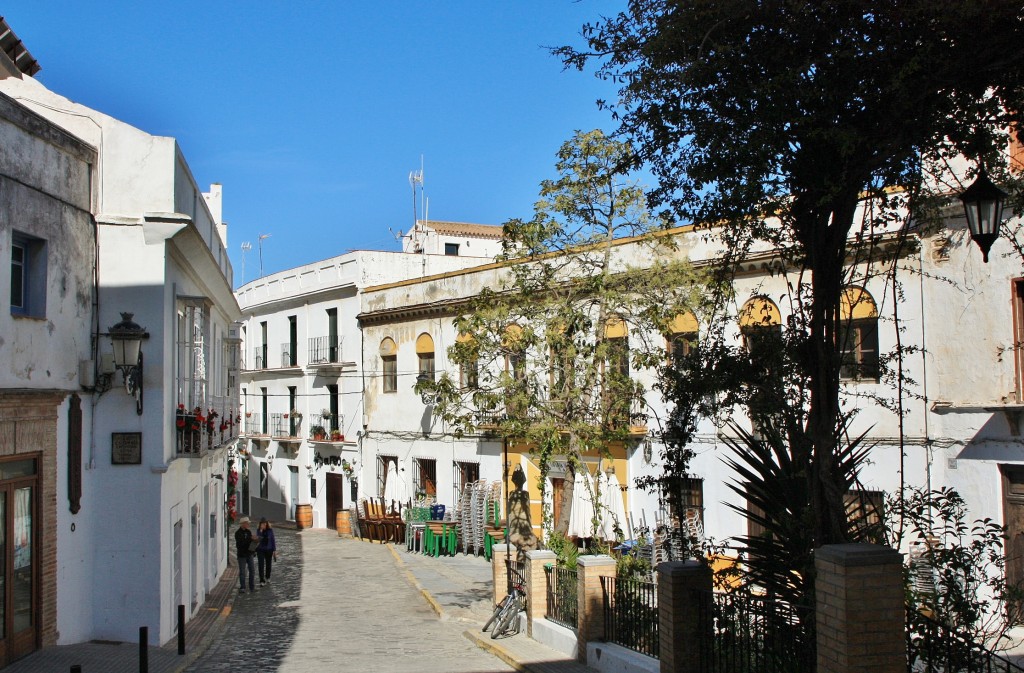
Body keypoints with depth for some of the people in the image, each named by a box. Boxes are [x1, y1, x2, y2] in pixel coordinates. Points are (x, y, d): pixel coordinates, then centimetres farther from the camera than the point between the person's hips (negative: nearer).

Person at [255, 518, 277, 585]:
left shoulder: (270, 530, -4)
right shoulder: (258, 530, -4)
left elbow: (273, 540, 0)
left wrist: (274, 550, -1)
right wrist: (261, 531, -27)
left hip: (269, 550, 1)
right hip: (260, 550, -1)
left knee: (268, 564, 14)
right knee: (261, 565, -10)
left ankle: (267, 577, 38)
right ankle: (262, 581, -9)